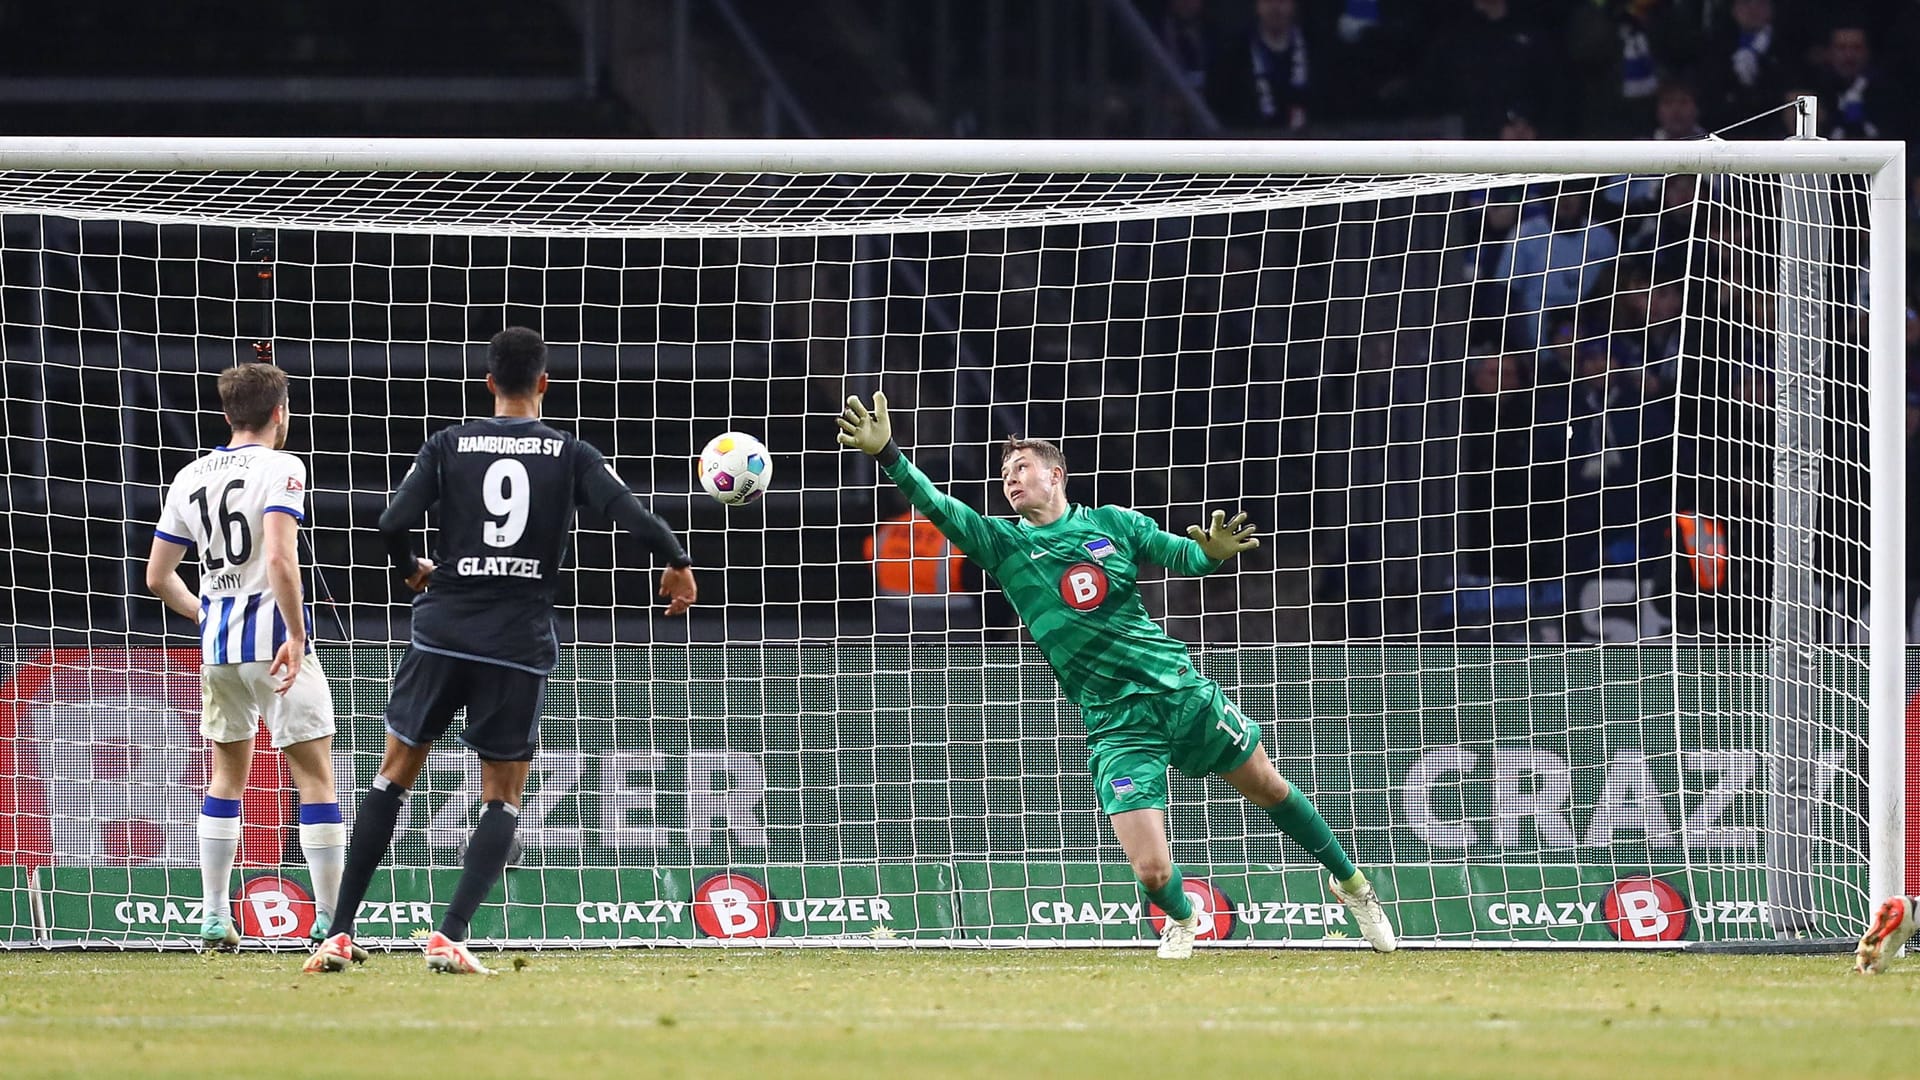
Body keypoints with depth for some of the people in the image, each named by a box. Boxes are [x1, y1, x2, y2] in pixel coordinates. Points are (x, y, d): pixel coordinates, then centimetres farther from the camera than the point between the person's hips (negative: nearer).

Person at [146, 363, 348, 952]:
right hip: (273, 633, -6)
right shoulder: (280, 468, -9)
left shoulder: (190, 478, 9)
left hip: (217, 639, 6)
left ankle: (214, 917, 16)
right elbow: (280, 557, -23)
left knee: (227, 775, 18)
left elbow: (158, 576, 13)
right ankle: (329, 920, -6)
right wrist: (296, 634, -19)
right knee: (315, 776, -1)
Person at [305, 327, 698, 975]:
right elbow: (633, 517, -8)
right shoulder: (570, 454, 1)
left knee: (395, 775, 13)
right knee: (503, 797, 9)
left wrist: (411, 570, 17)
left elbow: (393, 525, -5)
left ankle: (340, 934, 8)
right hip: (519, 647, -1)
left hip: (443, 633, 1)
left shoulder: (450, 445, 3)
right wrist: (677, 563, 11)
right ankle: (450, 936, -8)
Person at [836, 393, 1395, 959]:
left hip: (1185, 693, 1)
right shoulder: (1003, 543, 1)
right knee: (1152, 871, -11)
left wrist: (1214, 551, -16)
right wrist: (887, 453, -25)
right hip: (1117, 723, -1)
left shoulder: (1113, 523, 5)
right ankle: (1181, 919, 25)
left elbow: (1185, 556, 8)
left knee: (1270, 790, 11)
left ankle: (1351, 882, 37)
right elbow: (938, 507, -11)